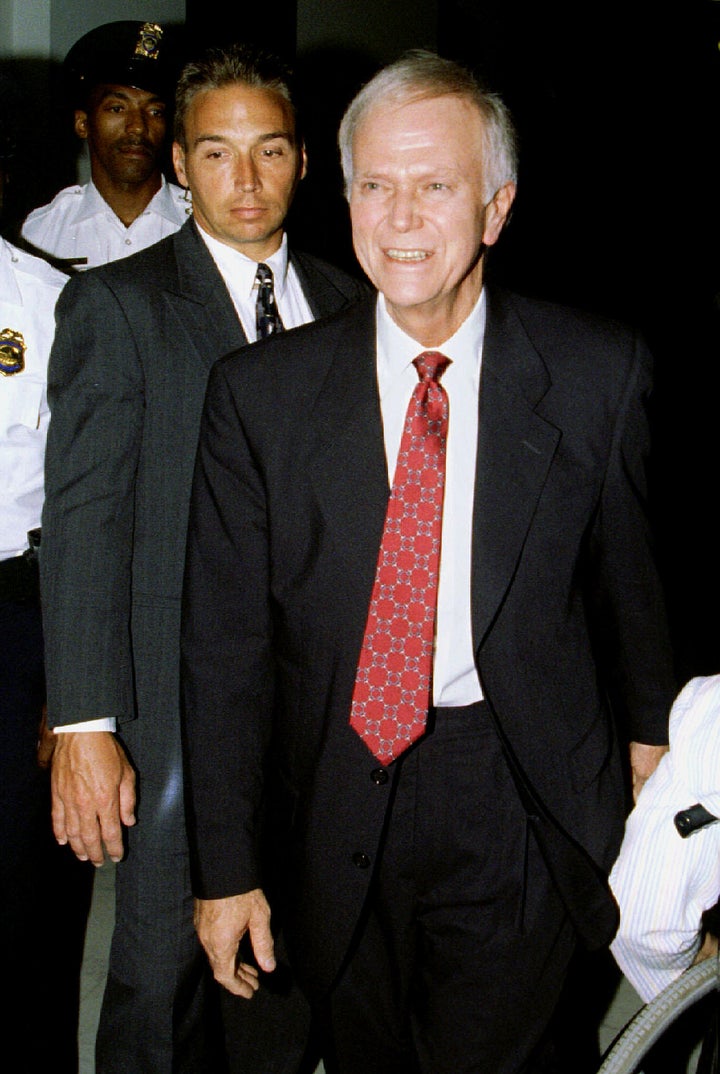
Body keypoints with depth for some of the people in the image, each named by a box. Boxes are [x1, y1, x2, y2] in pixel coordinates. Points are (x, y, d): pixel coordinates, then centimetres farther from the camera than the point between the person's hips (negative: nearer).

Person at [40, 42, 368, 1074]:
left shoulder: (345, 303, 9)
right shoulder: (116, 303, -4)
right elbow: (84, 518, -9)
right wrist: (85, 726, -14)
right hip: (180, 703, -4)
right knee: (162, 967, 7)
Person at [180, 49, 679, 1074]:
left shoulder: (599, 371, -6)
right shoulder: (259, 392, -5)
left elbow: (629, 566, 8)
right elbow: (226, 641, -3)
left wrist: (648, 727, 20)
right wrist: (227, 867, -3)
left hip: (522, 799, -1)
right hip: (338, 794, 2)